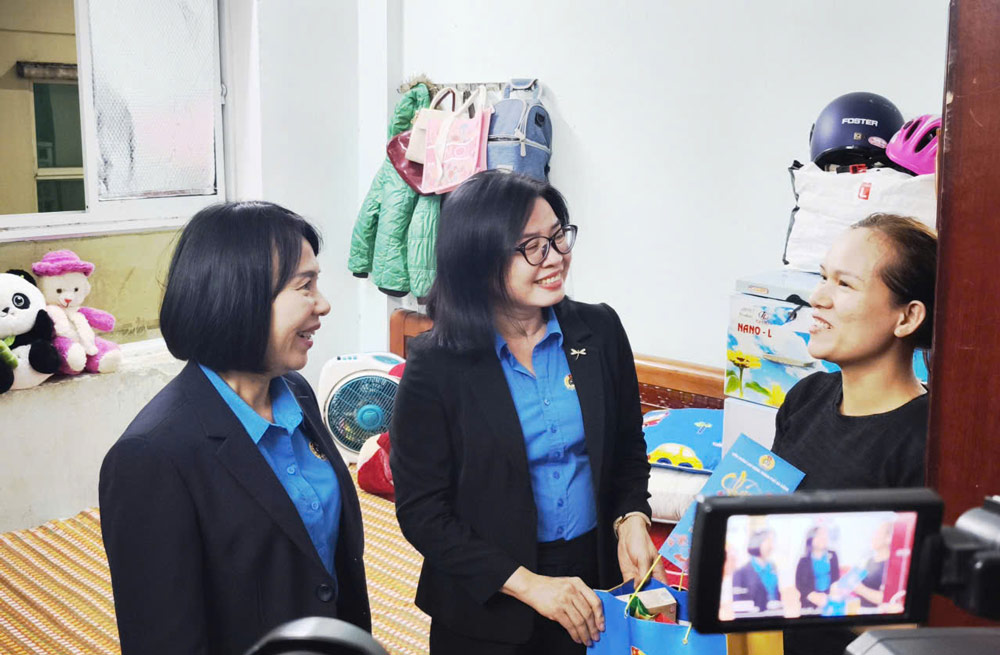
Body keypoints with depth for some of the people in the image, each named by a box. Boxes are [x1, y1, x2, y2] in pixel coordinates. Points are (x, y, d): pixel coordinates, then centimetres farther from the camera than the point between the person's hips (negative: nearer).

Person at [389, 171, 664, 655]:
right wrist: (526, 583, -18)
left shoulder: (600, 330, -3)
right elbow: (420, 510, -13)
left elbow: (629, 449, 7)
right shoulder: (434, 365, -14)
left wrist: (632, 520, -11)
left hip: (595, 583, 3)